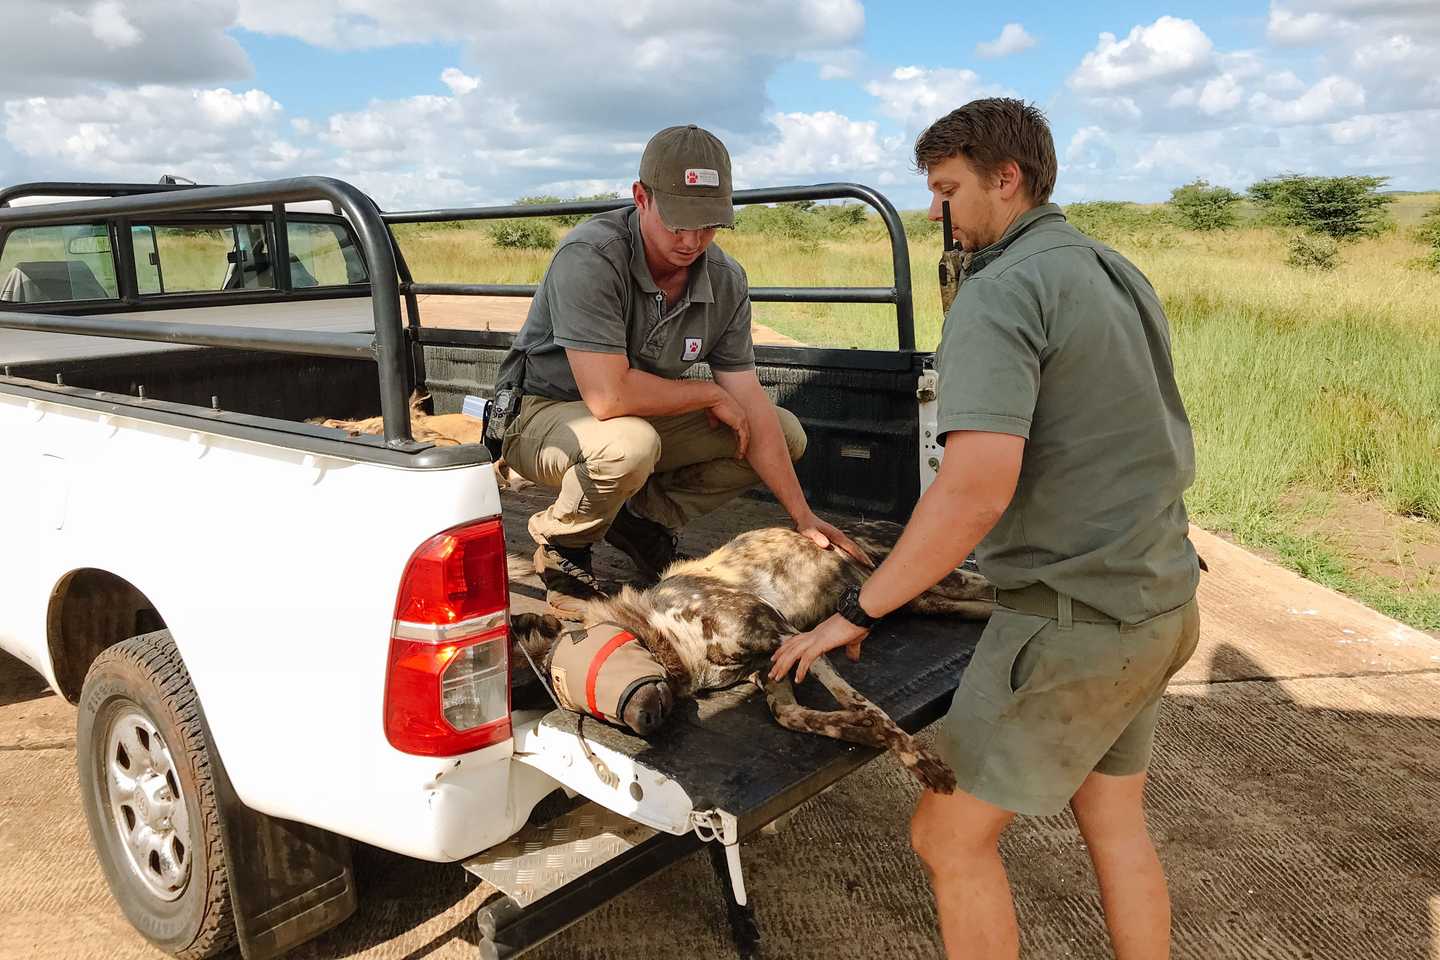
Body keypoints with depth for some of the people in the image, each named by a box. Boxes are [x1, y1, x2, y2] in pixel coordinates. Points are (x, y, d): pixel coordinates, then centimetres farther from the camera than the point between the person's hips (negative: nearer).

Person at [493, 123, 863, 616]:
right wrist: (710, 394, -20)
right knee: (629, 444, -40)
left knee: (786, 432, -1)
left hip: (646, 417, 6)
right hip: (543, 413, -6)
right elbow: (609, 396, -36)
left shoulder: (726, 280, -9)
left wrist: (803, 517, -12)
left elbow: (750, 407, -8)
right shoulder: (589, 258, -29)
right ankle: (560, 542, -8)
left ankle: (645, 518, 6)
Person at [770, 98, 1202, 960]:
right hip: (1161, 599, 9)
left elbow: (977, 491, -31)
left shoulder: (1000, 293, -19)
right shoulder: (1117, 274, 11)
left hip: (1073, 621, -9)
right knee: (1115, 821, 23)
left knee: (951, 836, 5)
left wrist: (857, 613, -21)